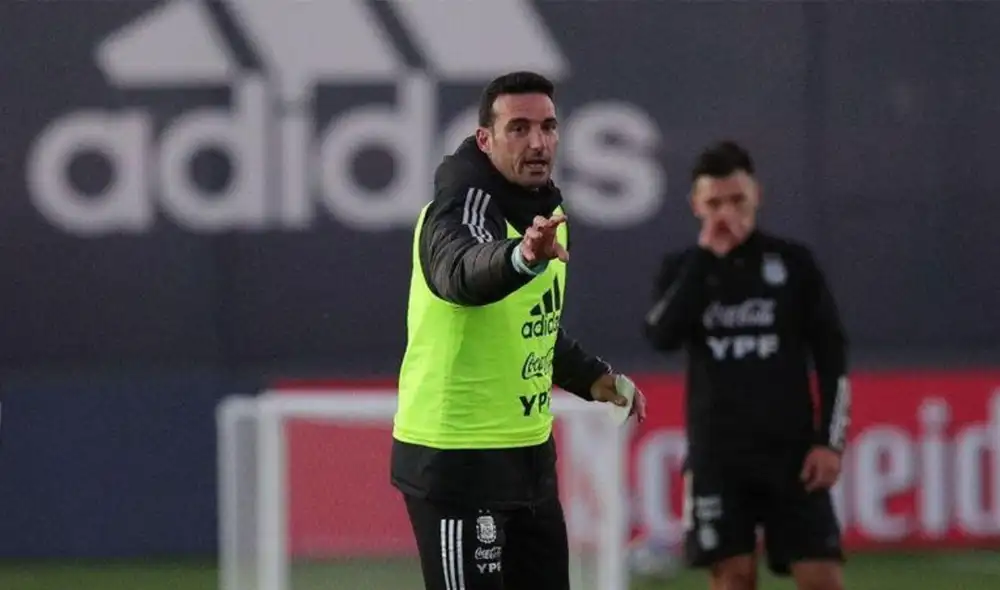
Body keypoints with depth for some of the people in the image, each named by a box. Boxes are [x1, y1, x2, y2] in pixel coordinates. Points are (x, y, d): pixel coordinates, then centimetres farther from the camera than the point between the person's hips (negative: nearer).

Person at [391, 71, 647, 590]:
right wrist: (522, 256, -63)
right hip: (458, 460, -9)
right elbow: (461, 272, -44)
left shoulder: (546, 209, 10)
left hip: (529, 450, 9)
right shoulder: (463, 206, -18)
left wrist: (593, 378, 13)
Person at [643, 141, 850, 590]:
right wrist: (705, 259, -13)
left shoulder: (794, 263, 4)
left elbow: (831, 355, 5)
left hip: (792, 448, 0)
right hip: (717, 451, 0)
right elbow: (661, 336, -13)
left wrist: (831, 440, -4)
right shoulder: (683, 269, 6)